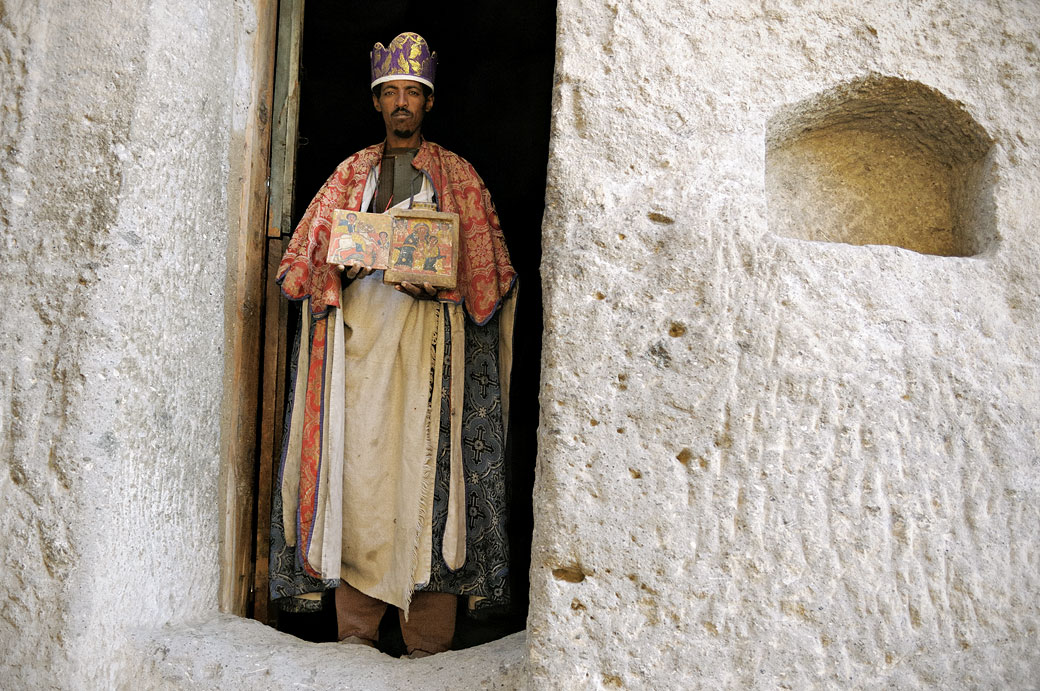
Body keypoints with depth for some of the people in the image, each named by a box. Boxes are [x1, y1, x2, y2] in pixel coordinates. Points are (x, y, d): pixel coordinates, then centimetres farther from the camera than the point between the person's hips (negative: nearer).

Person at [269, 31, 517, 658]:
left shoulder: (459, 176, 14)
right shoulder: (353, 173, 20)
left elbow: (489, 273, 7)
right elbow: (303, 259, 15)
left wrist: (440, 284, -13)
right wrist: (341, 269, -7)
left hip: (430, 335, -2)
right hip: (358, 335, 2)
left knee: (426, 473, -8)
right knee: (356, 473, -3)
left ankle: (429, 647, 0)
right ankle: (355, 636, 7)